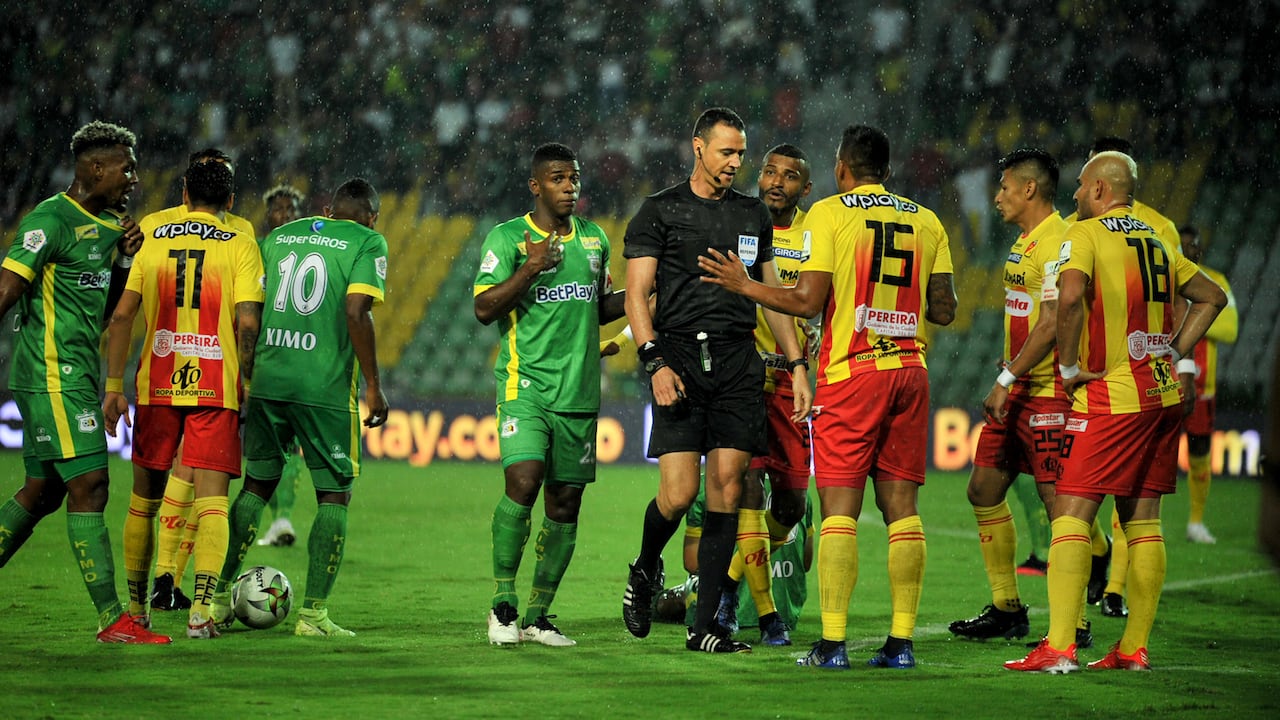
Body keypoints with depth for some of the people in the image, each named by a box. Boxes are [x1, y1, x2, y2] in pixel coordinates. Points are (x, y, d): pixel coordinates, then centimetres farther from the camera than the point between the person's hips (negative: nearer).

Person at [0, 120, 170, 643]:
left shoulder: (106, 224, 15)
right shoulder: (52, 220, -13)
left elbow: (110, 306, 22)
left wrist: (128, 257, 6)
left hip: (77, 376, 10)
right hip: (53, 377, -10)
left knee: (43, 492, 13)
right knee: (89, 486, -12)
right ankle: (112, 619, -13)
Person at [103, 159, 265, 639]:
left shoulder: (151, 238, 7)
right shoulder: (240, 247, 0)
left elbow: (122, 316, 2)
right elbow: (247, 324, -9)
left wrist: (113, 387, 5)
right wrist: (251, 385, 2)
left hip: (157, 385, 2)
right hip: (215, 388, -2)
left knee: (144, 498, 15)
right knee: (211, 498, -4)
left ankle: (135, 606, 22)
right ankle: (202, 607, -19)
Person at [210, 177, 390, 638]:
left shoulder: (279, 236, 15)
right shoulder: (367, 243, -1)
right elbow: (356, 312, -12)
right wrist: (374, 387, -9)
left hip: (267, 377, 5)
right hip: (326, 387, -5)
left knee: (257, 485, 17)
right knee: (334, 495, 5)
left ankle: (218, 599, 16)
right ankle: (314, 613, 1)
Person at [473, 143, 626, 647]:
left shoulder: (594, 240, 15)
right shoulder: (506, 238, -1)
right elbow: (484, 309, -8)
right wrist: (529, 269, -19)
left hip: (580, 393, 5)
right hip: (525, 386, -5)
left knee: (565, 505, 4)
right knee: (523, 482, -21)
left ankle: (537, 617, 13)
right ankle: (503, 602, -6)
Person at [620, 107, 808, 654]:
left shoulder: (754, 215, 16)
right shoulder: (660, 211, 4)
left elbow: (773, 295, 21)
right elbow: (637, 294, -1)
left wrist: (797, 364, 13)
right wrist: (655, 362, -13)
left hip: (739, 362, 4)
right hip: (681, 356, -4)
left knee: (726, 490, -3)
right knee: (678, 492, -12)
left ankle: (705, 625, 1)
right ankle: (645, 570, 20)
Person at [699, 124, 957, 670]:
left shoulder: (830, 212, -3)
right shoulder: (926, 221, 10)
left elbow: (807, 301, -10)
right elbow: (944, 309, 10)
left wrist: (743, 285, 3)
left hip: (851, 372, -4)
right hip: (909, 370, 4)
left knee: (840, 507, -4)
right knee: (901, 506, 6)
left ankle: (832, 642, -9)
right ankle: (901, 641, 2)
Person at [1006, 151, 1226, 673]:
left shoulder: (1086, 234, -7)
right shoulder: (1156, 242, 16)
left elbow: (1070, 298, -24)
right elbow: (1212, 297, 24)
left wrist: (1069, 366, -13)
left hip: (1112, 396, -7)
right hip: (1163, 394, 7)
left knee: (1071, 514, -8)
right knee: (1142, 519, 10)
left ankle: (1059, 647, -16)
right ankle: (1134, 648, 11)